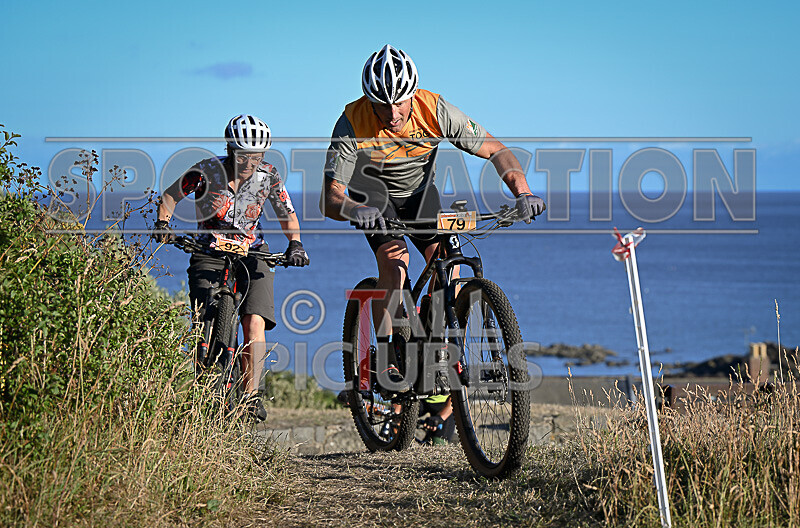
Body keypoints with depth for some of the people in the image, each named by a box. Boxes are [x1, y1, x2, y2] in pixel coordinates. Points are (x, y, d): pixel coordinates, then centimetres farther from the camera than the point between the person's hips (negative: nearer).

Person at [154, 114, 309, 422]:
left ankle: (251, 396, -16)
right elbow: (170, 195, -2)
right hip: (209, 252, -1)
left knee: (254, 321, -18)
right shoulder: (207, 171, -15)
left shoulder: (268, 176, -10)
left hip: (251, 253, 1)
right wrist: (163, 223, -19)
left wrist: (294, 243, -15)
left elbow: (287, 214, 3)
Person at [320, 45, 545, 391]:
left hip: (418, 190, 2)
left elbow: (495, 150, -20)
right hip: (372, 193, -2)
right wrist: (353, 211, -59)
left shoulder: (435, 111, -28)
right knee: (394, 258, -28)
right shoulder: (353, 124, -33)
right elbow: (329, 200, -36)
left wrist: (523, 193, -36)